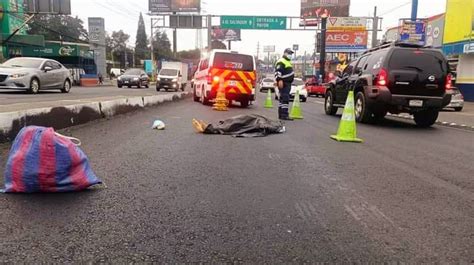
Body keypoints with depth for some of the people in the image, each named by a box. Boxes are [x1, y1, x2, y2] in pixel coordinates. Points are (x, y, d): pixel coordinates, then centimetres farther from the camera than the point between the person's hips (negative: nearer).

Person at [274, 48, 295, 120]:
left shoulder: (288, 62, 24)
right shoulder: (281, 62, -10)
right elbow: (277, 71, -23)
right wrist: (279, 80, -33)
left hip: (288, 83, 11)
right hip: (283, 83, -11)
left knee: (282, 99, 13)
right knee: (285, 99, -17)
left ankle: (280, 115, 18)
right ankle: (284, 115, -20)